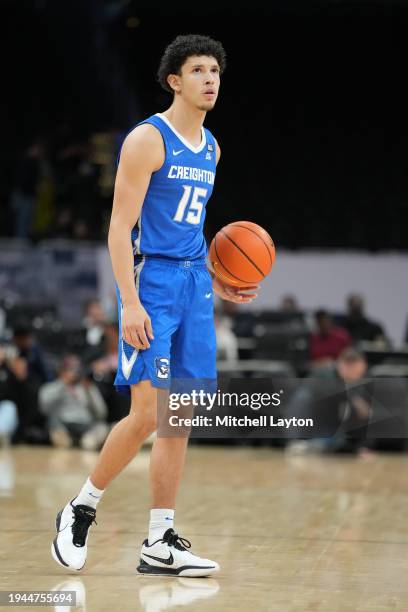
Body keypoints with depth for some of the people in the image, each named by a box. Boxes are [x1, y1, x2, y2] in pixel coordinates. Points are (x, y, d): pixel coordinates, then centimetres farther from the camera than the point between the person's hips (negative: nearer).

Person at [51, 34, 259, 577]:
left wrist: (216, 284, 15)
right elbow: (120, 226, -13)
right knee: (147, 413, -13)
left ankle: (160, 544, 11)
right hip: (151, 280, -8)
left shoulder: (210, 148, 15)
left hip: (194, 285, 8)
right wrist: (130, 302, -21)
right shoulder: (148, 139, -9)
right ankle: (80, 511, 7)